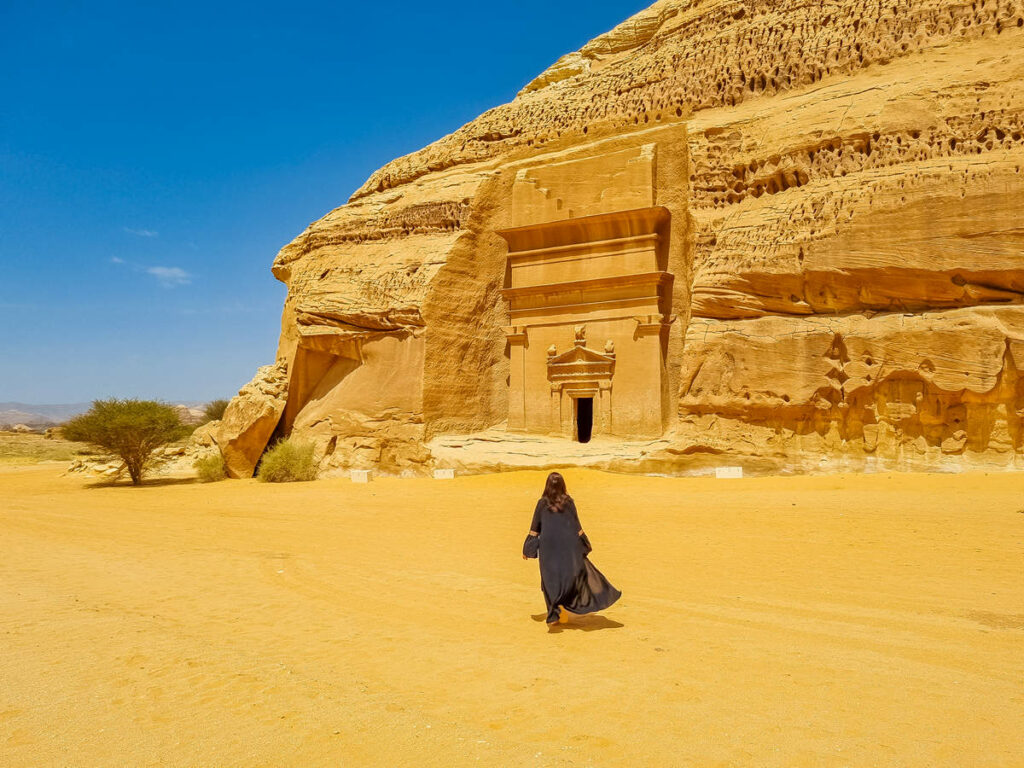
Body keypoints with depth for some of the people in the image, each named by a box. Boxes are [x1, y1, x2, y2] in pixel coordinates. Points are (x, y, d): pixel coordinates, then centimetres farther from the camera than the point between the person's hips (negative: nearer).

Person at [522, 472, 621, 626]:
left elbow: (534, 528, 0)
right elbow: (576, 526, 0)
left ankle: (555, 614, 8)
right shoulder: (568, 502, -5)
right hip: (567, 547, 0)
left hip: (548, 548, 1)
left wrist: (527, 549, 8)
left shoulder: (542, 503, -4)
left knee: (551, 581, 11)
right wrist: (586, 545, 13)